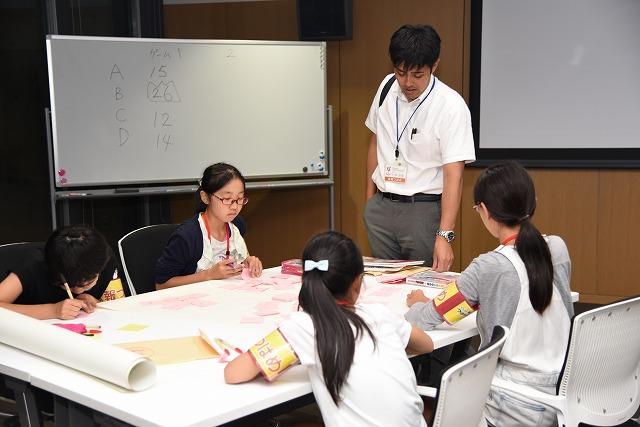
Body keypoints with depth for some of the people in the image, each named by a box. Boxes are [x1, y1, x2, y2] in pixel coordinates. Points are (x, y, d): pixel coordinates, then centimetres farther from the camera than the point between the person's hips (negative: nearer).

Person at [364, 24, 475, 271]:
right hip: (381, 206, 5)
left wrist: (444, 236, -26)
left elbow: (453, 175, -20)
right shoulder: (387, 87, 1)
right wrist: (370, 198, 13)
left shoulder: (451, 106, -16)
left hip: (424, 210, -5)